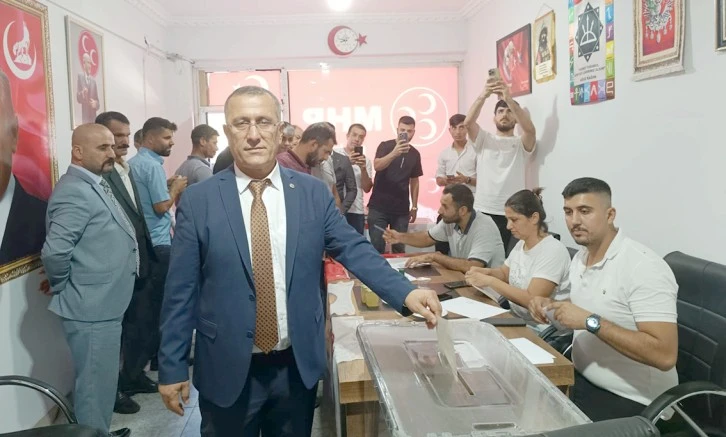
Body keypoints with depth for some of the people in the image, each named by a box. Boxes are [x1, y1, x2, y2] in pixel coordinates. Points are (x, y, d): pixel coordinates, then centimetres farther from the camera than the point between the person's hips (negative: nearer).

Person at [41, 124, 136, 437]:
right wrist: (62, 288, -12)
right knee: (96, 385, 5)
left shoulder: (94, 185, 12)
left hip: (103, 306, 9)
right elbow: (55, 251, -28)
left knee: (102, 382, 22)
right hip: (91, 309, -9)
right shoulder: (75, 191, -19)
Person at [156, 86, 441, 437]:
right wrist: (171, 367, -3)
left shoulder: (314, 193, -2)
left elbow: (353, 249, -3)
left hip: (298, 364, 2)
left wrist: (405, 293, -18)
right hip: (227, 369, -1)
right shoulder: (197, 201, -6)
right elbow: (181, 290, -4)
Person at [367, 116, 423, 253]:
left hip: (401, 209, 3)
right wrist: (394, 153, -36)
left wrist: (414, 206, 11)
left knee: (399, 248, 5)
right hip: (379, 206, -3)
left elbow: (414, 181, 14)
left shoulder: (415, 154, 9)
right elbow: (377, 166, -21)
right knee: (377, 246, -3)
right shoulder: (385, 146, -3)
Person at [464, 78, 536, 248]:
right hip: (482, 211, 1)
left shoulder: (522, 144, 8)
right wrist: (483, 95, -18)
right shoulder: (484, 139, 12)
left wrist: (509, 99, -21)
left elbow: (530, 129, -15)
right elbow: (468, 122, -6)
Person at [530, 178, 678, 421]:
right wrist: (553, 307, -2)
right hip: (580, 379, 7)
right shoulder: (580, 258, 4)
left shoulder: (644, 267, -22)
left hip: (629, 401, -7)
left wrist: (591, 321, -29)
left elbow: (665, 355, -27)